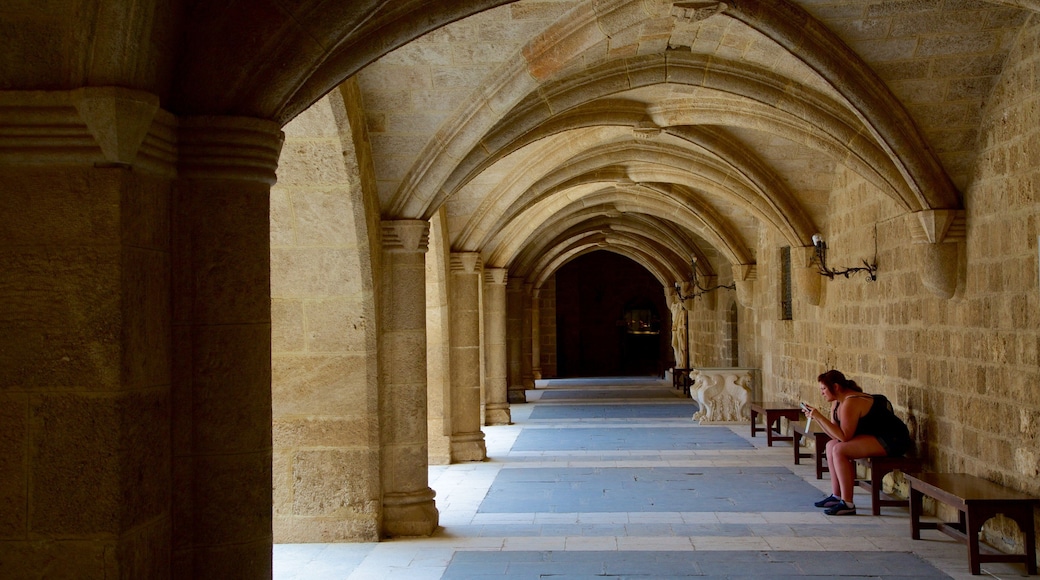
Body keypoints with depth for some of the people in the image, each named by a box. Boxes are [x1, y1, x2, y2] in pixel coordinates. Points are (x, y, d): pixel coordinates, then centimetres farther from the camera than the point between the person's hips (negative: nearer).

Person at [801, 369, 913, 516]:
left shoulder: (850, 403, -21)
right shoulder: (837, 402, 10)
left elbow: (844, 436, -25)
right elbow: (835, 434, 6)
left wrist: (820, 417, -24)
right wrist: (815, 417, -1)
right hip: (878, 437, 11)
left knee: (839, 450, -23)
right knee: (831, 445, 13)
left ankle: (847, 504, -21)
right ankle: (836, 496, 15)